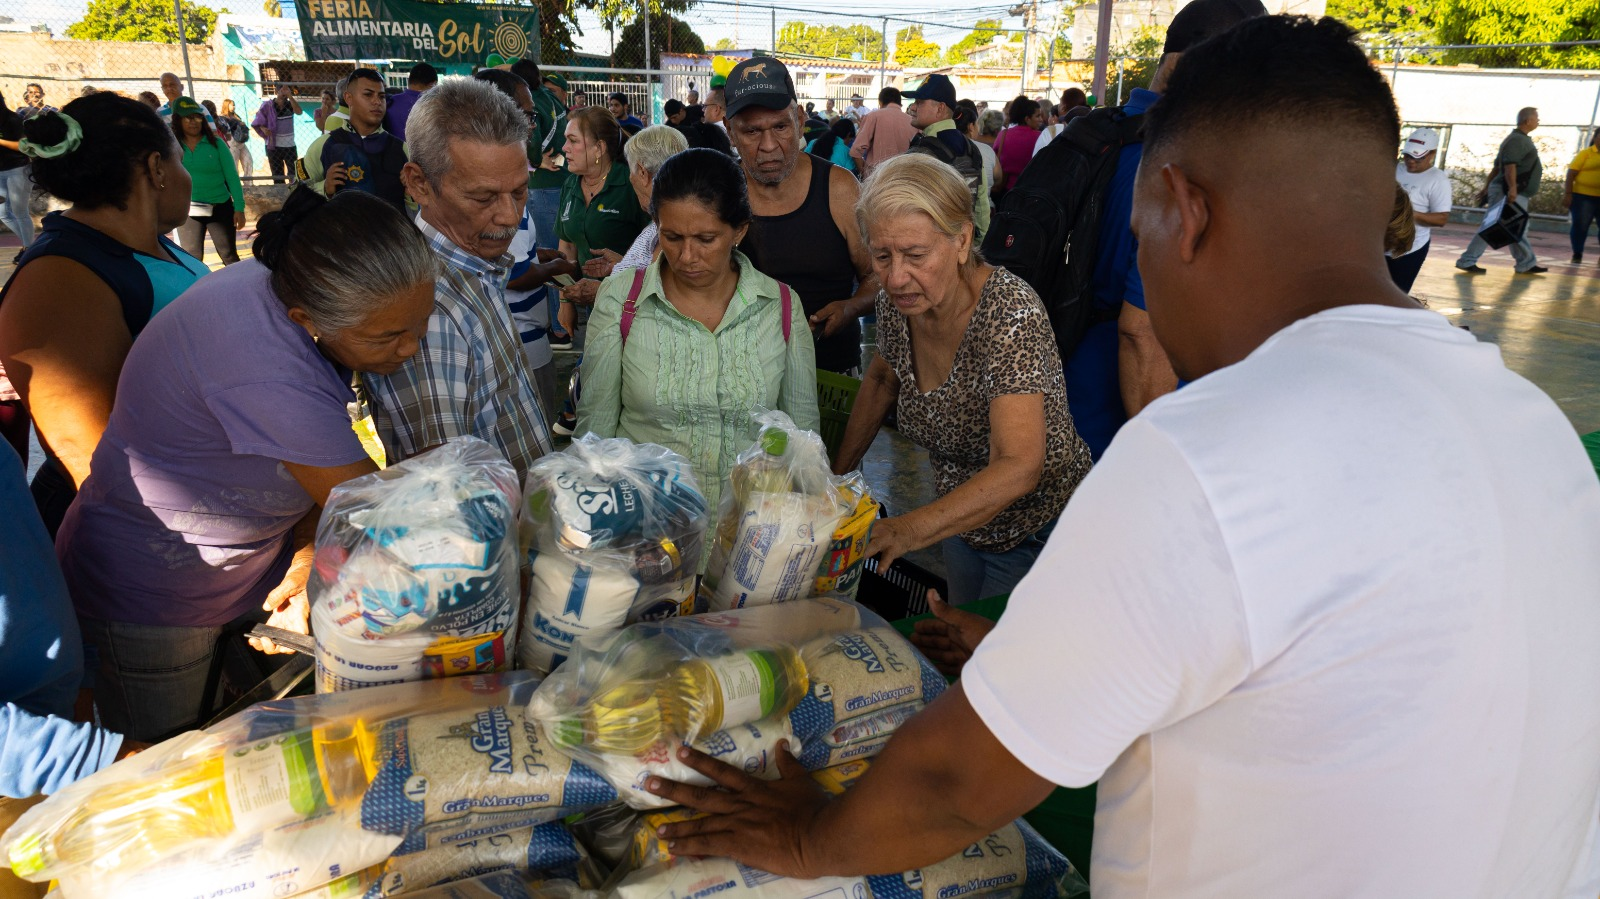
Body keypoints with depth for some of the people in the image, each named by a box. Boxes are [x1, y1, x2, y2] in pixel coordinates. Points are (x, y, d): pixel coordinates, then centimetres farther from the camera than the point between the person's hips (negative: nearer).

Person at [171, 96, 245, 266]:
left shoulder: (215, 143, -4)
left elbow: (232, 177, -4)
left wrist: (239, 208, -9)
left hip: (220, 208, -1)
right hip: (187, 212, 1)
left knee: (229, 257, 7)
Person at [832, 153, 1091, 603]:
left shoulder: (1009, 309, -30)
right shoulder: (896, 302, -11)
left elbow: (1019, 468, -39)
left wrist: (909, 530, -51)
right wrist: (838, 474, 5)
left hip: (1038, 533, -6)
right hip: (962, 525, 6)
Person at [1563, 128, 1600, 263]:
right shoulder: (1586, 153, -2)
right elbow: (1571, 173, -5)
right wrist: (1568, 194, -11)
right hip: (1583, 195, -3)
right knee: (1580, 225, 1)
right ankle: (1577, 254, 12)